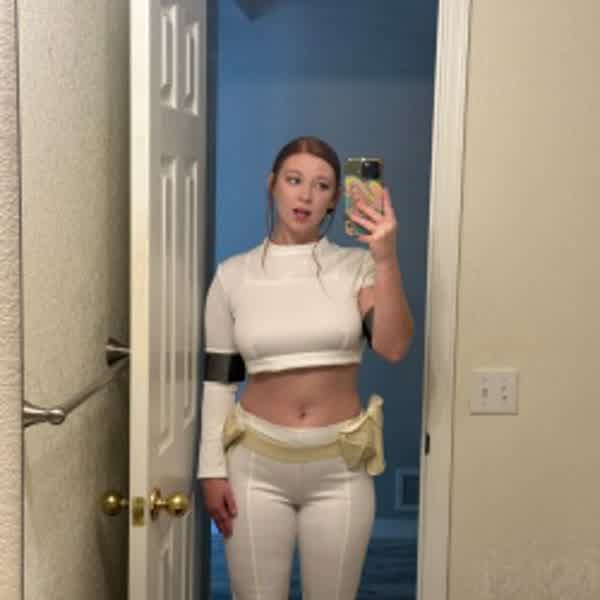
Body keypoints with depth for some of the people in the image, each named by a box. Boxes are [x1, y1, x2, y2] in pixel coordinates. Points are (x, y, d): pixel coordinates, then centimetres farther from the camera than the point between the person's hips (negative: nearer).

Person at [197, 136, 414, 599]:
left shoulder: (356, 266, -2)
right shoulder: (234, 275, 0)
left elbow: (394, 347, -16)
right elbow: (218, 379, 3)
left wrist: (386, 259, -25)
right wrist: (212, 469, -1)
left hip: (340, 467, 0)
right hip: (257, 464, 0)